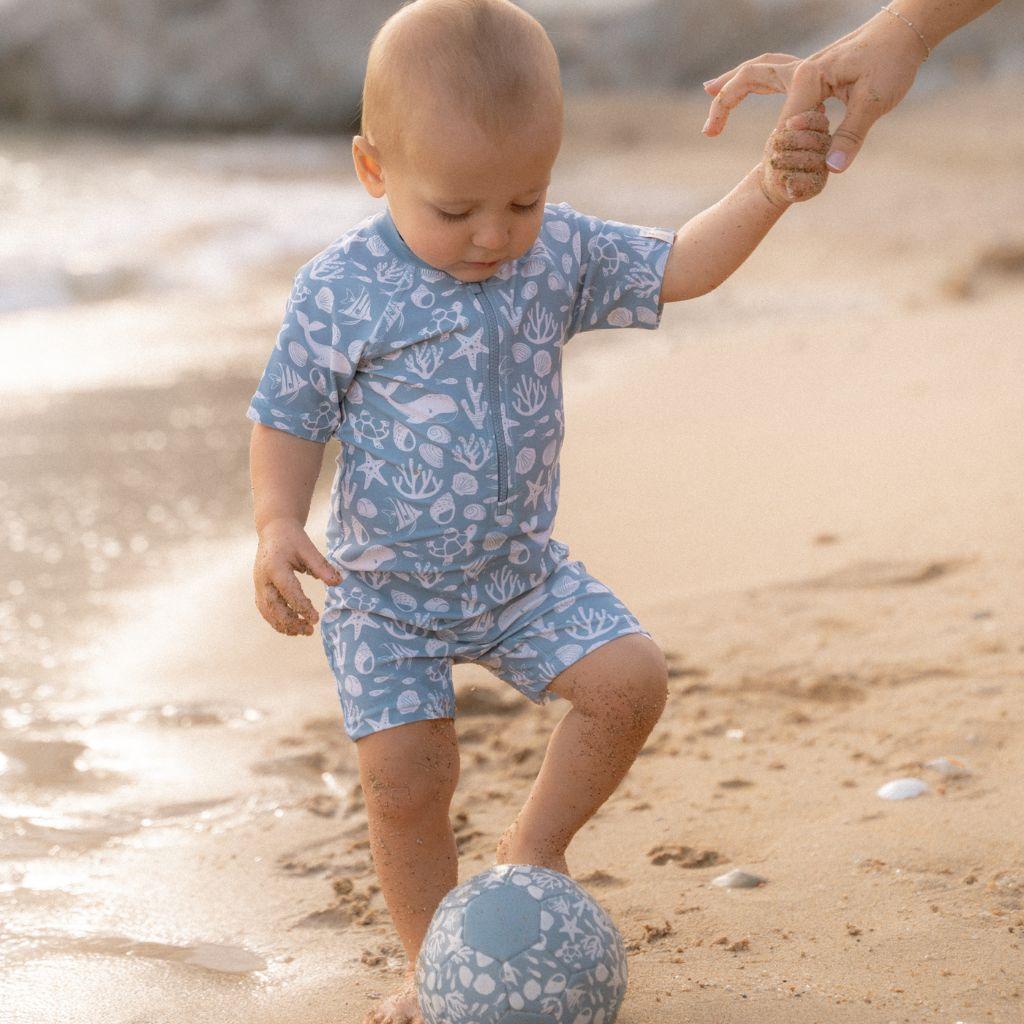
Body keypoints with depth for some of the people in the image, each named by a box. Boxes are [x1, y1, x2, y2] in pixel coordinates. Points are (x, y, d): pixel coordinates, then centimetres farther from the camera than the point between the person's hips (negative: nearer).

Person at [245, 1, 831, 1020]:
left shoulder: (559, 254, -7)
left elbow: (679, 266, -7)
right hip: (385, 594, -3)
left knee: (630, 678, -10)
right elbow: (288, 419, -10)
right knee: (404, 780, -6)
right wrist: (277, 524, -26)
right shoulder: (340, 290, -18)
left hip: (522, 571, 3)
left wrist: (766, 190, -24)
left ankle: (534, 846, 13)